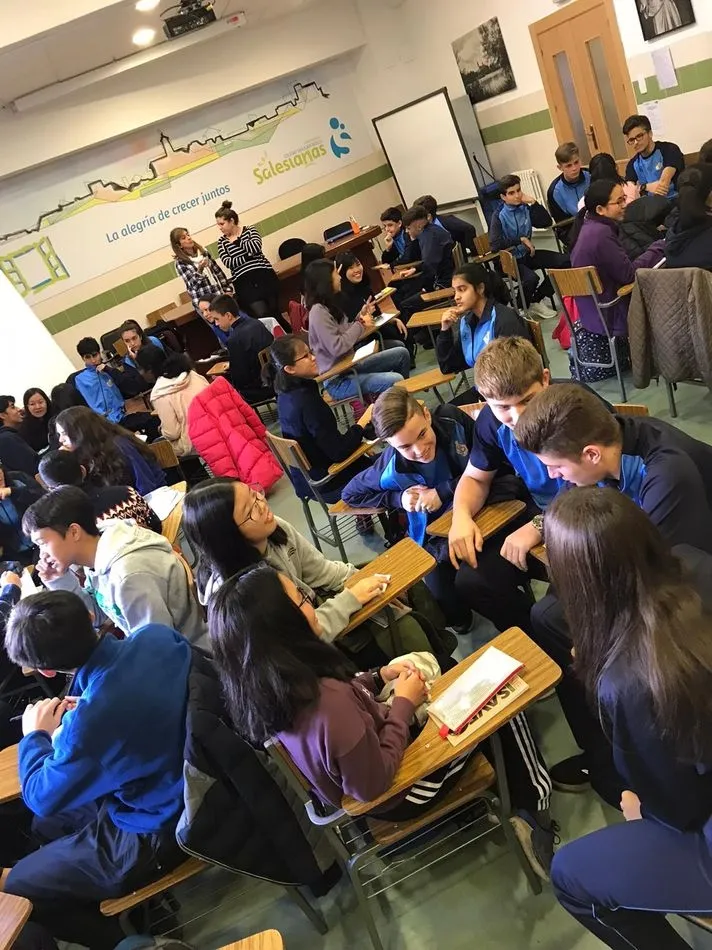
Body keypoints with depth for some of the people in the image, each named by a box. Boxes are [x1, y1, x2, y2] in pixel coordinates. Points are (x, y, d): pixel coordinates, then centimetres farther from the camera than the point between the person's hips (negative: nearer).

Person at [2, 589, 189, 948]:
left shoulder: (90, 721, -36)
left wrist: (35, 735, 2)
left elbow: (42, 797, -13)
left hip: (156, 832, -7)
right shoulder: (157, 634, -16)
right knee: (46, 825, 26)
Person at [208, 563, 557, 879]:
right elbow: (373, 784, -29)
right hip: (397, 794, -7)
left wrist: (379, 676, -7)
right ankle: (534, 810, 25)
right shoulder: (328, 705, -44)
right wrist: (404, 705, -20)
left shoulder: (268, 684, -17)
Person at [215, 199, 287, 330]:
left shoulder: (250, 231, 7)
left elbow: (255, 247, -13)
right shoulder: (221, 242, 10)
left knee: (274, 312, -1)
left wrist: (237, 241, -2)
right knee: (263, 314, -14)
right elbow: (228, 262, -5)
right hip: (243, 282, 0)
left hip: (264, 276, 0)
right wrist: (248, 256, -12)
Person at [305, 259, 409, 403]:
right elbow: (337, 347, -26)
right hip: (338, 380, -10)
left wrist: (360, 317, 2)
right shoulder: (318, 312, -20)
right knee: (395, 381, -25)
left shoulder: (329, 306, 9)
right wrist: (360, 325, -14)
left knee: (401, 352, 10)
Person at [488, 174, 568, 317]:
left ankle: (536, 300, 3)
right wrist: (521, 239, -20)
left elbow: (547, 222, 0)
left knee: (564, 262, -8)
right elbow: (495, 244, -24)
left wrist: (534, 202, -10)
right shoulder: (499, 216, -12)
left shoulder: (525, 208, 2)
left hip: (527, 254, 6)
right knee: (531, 279, -34)